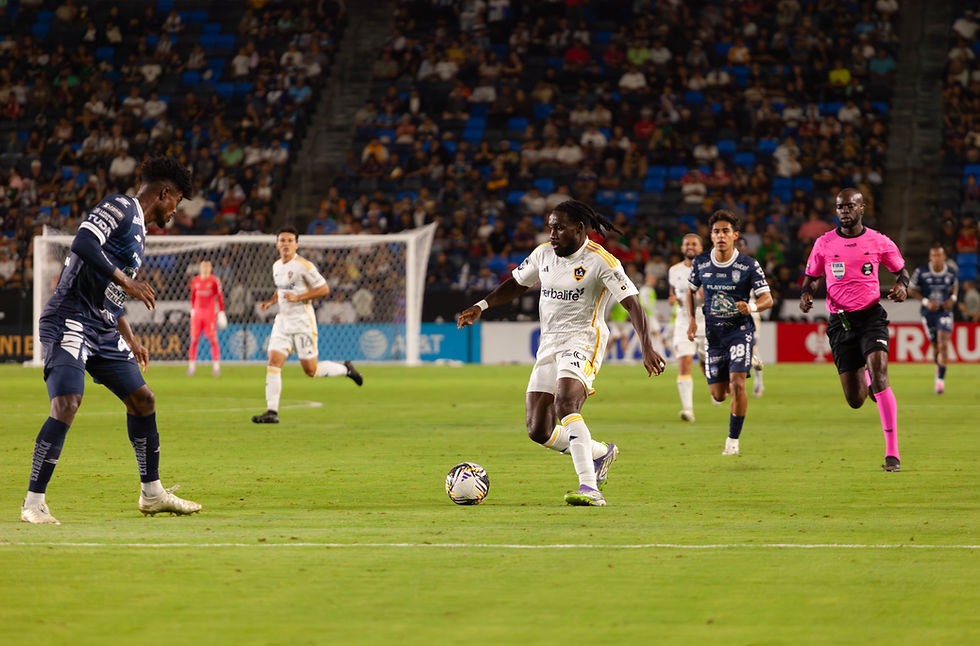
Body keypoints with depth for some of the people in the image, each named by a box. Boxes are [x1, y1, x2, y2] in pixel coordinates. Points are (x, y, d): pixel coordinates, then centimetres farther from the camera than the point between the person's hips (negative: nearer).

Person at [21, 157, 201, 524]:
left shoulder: (138, 231, 22)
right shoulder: (121, 208, -8)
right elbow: (82, 245, -24)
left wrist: (130, 340, 33)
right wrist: (127, 282, -22)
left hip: (103, 330, 10)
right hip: (70, 322, -10)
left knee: (142, 399, 13)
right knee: (67, 403, -22)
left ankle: (152, 494, 24)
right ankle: (33, 503, -19)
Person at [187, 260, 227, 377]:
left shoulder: (214, 280, -3)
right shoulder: (195, 281, 7)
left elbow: (220, 297, -1)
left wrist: (221, 312, -4)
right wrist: (192, 310, 21)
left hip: (210, 313, -3)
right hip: (197, 313, 3)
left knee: (213, 340, -4)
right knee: (194, 340, 0)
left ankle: (216, 366, 0)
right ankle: (191, 366, 5)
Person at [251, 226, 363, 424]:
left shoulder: (304, 265, -12)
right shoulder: (276, 266, 10)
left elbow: (324, 289, -12)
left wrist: (298, 297, -20)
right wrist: (270, 301, 7)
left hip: (302, 322, -6)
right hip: (283, 320, 6)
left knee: (311, 370, -1)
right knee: (273, 362, -9)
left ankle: (346, 369, 27)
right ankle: (272, 411, -9)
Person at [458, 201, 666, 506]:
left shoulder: (600, 261, -11)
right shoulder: (543, 254, 8)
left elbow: (632, 304, -17)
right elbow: (516, 284, 25)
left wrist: (647, 348, -28)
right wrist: (481, 306, 11)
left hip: (583, 340, -7)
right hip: (549, 342, 7)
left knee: (565, 404, -33)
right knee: (538, 430, 2)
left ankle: (589, 488, -37)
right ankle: (601, 453, 28)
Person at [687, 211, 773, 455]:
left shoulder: (749, 265, -10)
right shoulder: (701, 263, -1)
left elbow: (767, 299, -9)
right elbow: (690, 291, 17)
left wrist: (752, 307, -31)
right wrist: (691, 320, 4)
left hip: (740, 330, -3)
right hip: (713, 332, 3)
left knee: (737, 383, -21)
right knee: (718, 395, 4)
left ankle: (733, 440, -8)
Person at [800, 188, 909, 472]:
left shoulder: (878, 242, 1)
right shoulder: (824, 243, 3)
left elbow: (901, 269, 15)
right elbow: (811, 276, 16)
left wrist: (902, 286, -7)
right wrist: (806, 294, -6)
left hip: (871, 316, -2)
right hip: (840, 321, 2)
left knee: (879, 377, -23)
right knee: (855, 400, 1)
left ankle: (892, 453, -19)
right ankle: (865, 381, 44)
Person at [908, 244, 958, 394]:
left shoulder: (951, 272, -3)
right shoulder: (921, 272, -9)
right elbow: (911, 290, -1)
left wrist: (953, 298, -3)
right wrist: (926, 301, -14)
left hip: (945, 311, 0)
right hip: (928, 313, 0)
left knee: (943, 344, -16)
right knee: (935, 346, 9)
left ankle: (941, 379, -16)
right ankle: (939, 367, 41)